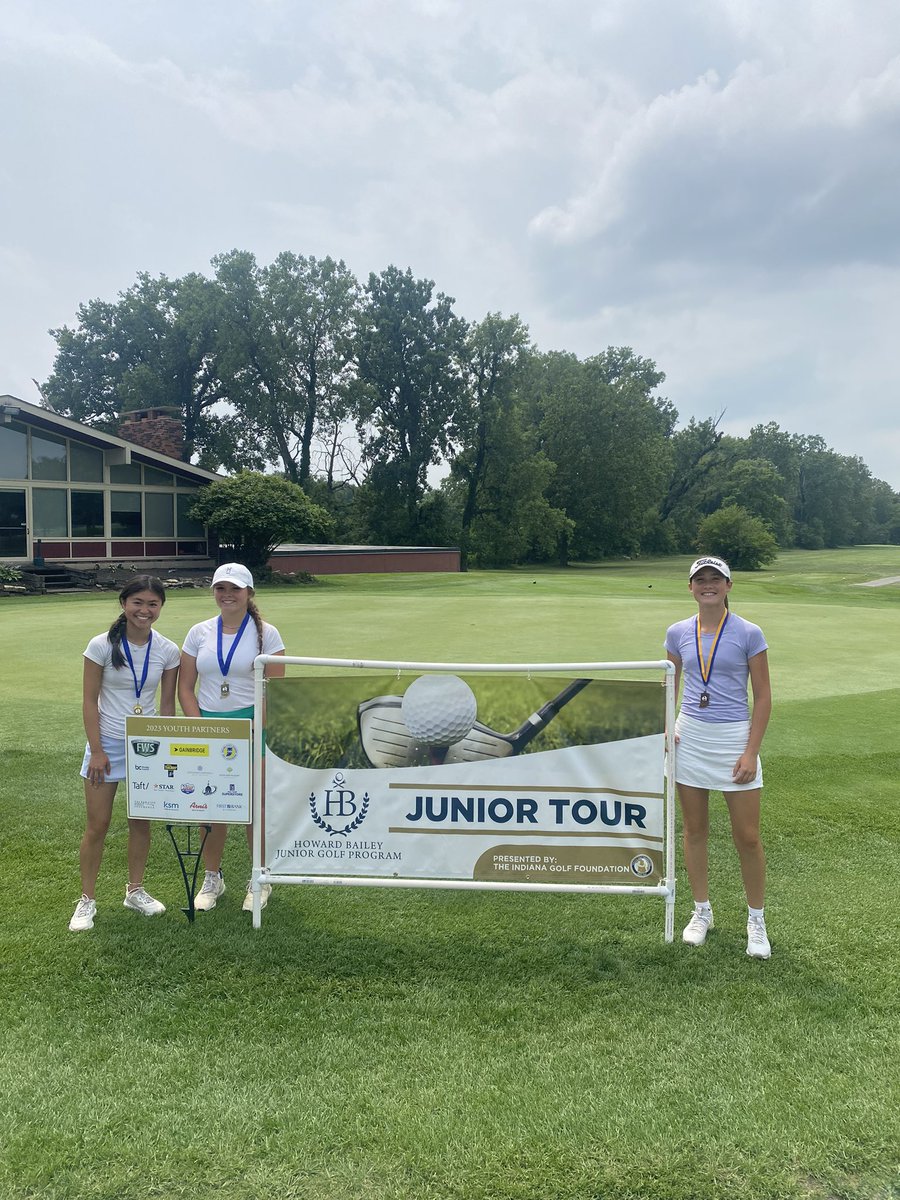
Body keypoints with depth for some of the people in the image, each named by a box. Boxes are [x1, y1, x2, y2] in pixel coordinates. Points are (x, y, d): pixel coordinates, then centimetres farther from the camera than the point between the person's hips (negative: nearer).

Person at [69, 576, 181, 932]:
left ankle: (135, 890, 29)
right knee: (97, 825, 4)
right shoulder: (102, 645, -11)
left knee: (141, 822, 11)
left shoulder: (167, 651, -4)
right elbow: (89, 701, -8)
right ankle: (87, 899, 19)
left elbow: (167, 705, 3)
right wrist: (97, 750, -11)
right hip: (107, 744, -2)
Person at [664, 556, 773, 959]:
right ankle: (701, 912, 28)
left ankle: (756, 920, 22)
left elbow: (763, 697, -4)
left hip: (735, 737, -3)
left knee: (747, 836, 2)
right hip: (689, 737, 3)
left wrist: (751, 751, -10)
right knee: (694, 830, 11)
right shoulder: (678, 633, 3)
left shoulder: (748, 633, -6)